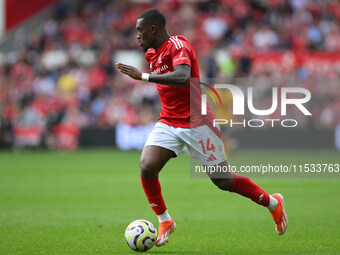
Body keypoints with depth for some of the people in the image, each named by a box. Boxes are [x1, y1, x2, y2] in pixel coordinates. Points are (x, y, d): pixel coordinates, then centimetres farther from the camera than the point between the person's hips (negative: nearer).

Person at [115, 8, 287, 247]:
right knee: (147, 167, -16)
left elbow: (182, 77, -36)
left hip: (197, 123, -7)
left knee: (223, 181, 1)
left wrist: (142, 76, -37)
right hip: (168, 123, 7)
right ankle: (165, 221, 3)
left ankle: (273, 203, 23)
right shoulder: (151, 54, 10)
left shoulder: (178, 45, -17)